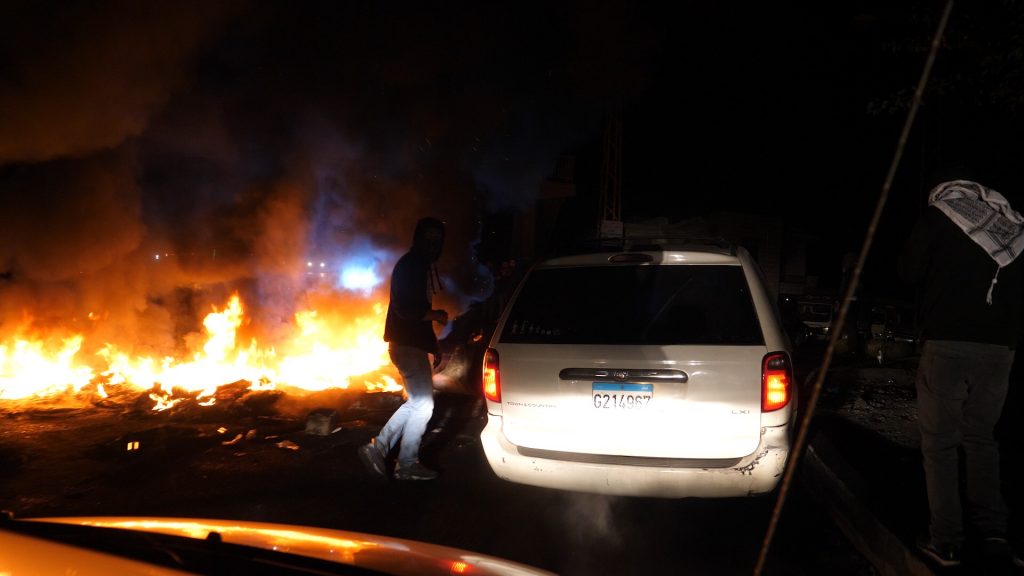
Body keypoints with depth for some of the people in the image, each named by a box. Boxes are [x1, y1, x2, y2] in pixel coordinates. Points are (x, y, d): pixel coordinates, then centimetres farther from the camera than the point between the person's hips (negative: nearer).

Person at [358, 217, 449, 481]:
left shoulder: (426, 266, 17)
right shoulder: (408, 265, -13)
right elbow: (405, 309, -23)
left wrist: (434, 345, 18)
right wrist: (437, 316, -10)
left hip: (415, 343, 10)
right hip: (407, 343, -10)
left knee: (417, 402, 15)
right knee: (422, 404, -4)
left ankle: (378, 447, 18)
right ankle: (407, 465, 7)